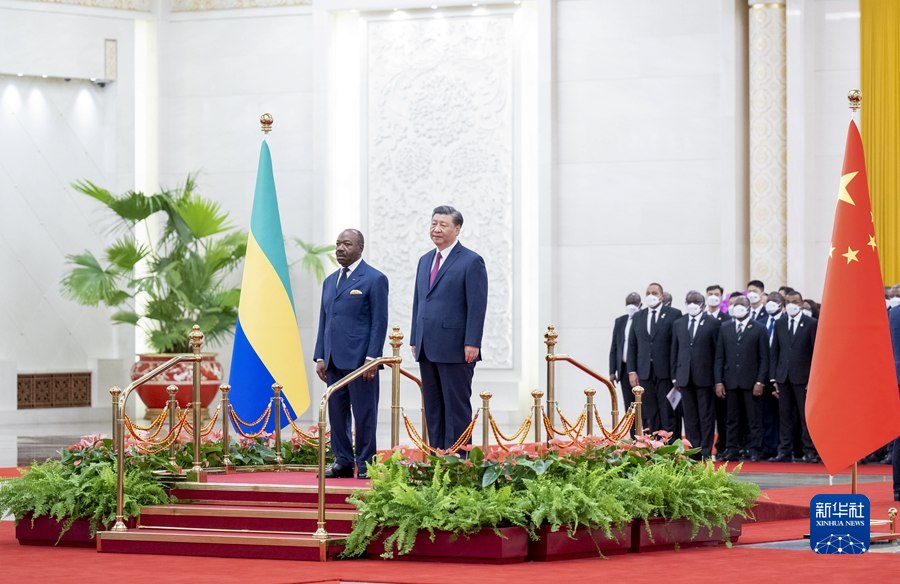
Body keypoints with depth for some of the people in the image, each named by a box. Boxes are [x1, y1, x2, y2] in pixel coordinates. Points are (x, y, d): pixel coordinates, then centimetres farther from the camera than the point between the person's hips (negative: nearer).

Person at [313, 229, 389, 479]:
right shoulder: (330, 281, 18)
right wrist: (320, 357, 11)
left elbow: (379, 322, -7)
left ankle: (365, 465, 2)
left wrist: (372, 358, -14)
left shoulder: (375, 279, -3)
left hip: (360, 360, -7)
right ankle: (343, 462, 14)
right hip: (334, 361, 7)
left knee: (364, 415, -2)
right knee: (337, 413, 7)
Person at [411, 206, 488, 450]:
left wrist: (472, 344, -17)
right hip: (427, 348, 7)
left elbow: (477, 306, -11)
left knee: (456, 407, -3)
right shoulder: (425, 260, 17)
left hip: (455, 349, -7)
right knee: (433, 409, 9)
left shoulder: (471, 261, -6)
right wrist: (415, 339, 14)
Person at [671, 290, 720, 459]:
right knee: (690, 416, 7)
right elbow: (674, 351, 14)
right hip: (685, 377, 4)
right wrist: (674, 376, 8)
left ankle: (706, 451, 4)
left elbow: (717, 350, -2)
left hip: (704, 376, -4)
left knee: (706, 415, 0)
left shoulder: (712, 323, -1)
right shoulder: (678, 324, 12)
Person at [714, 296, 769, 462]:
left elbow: (764, 358, 0)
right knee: (732, 419, 5)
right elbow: (719, 357, 11)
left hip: (751, 382, -3)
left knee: (753, 420, -1)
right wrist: (718, 381, 2)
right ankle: (731, 450, 7)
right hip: (731, 382, 3)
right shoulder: (725, 328, 12)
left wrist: (760, 382, -8)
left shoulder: (759, 329, 3)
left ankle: (754, 451, 2)